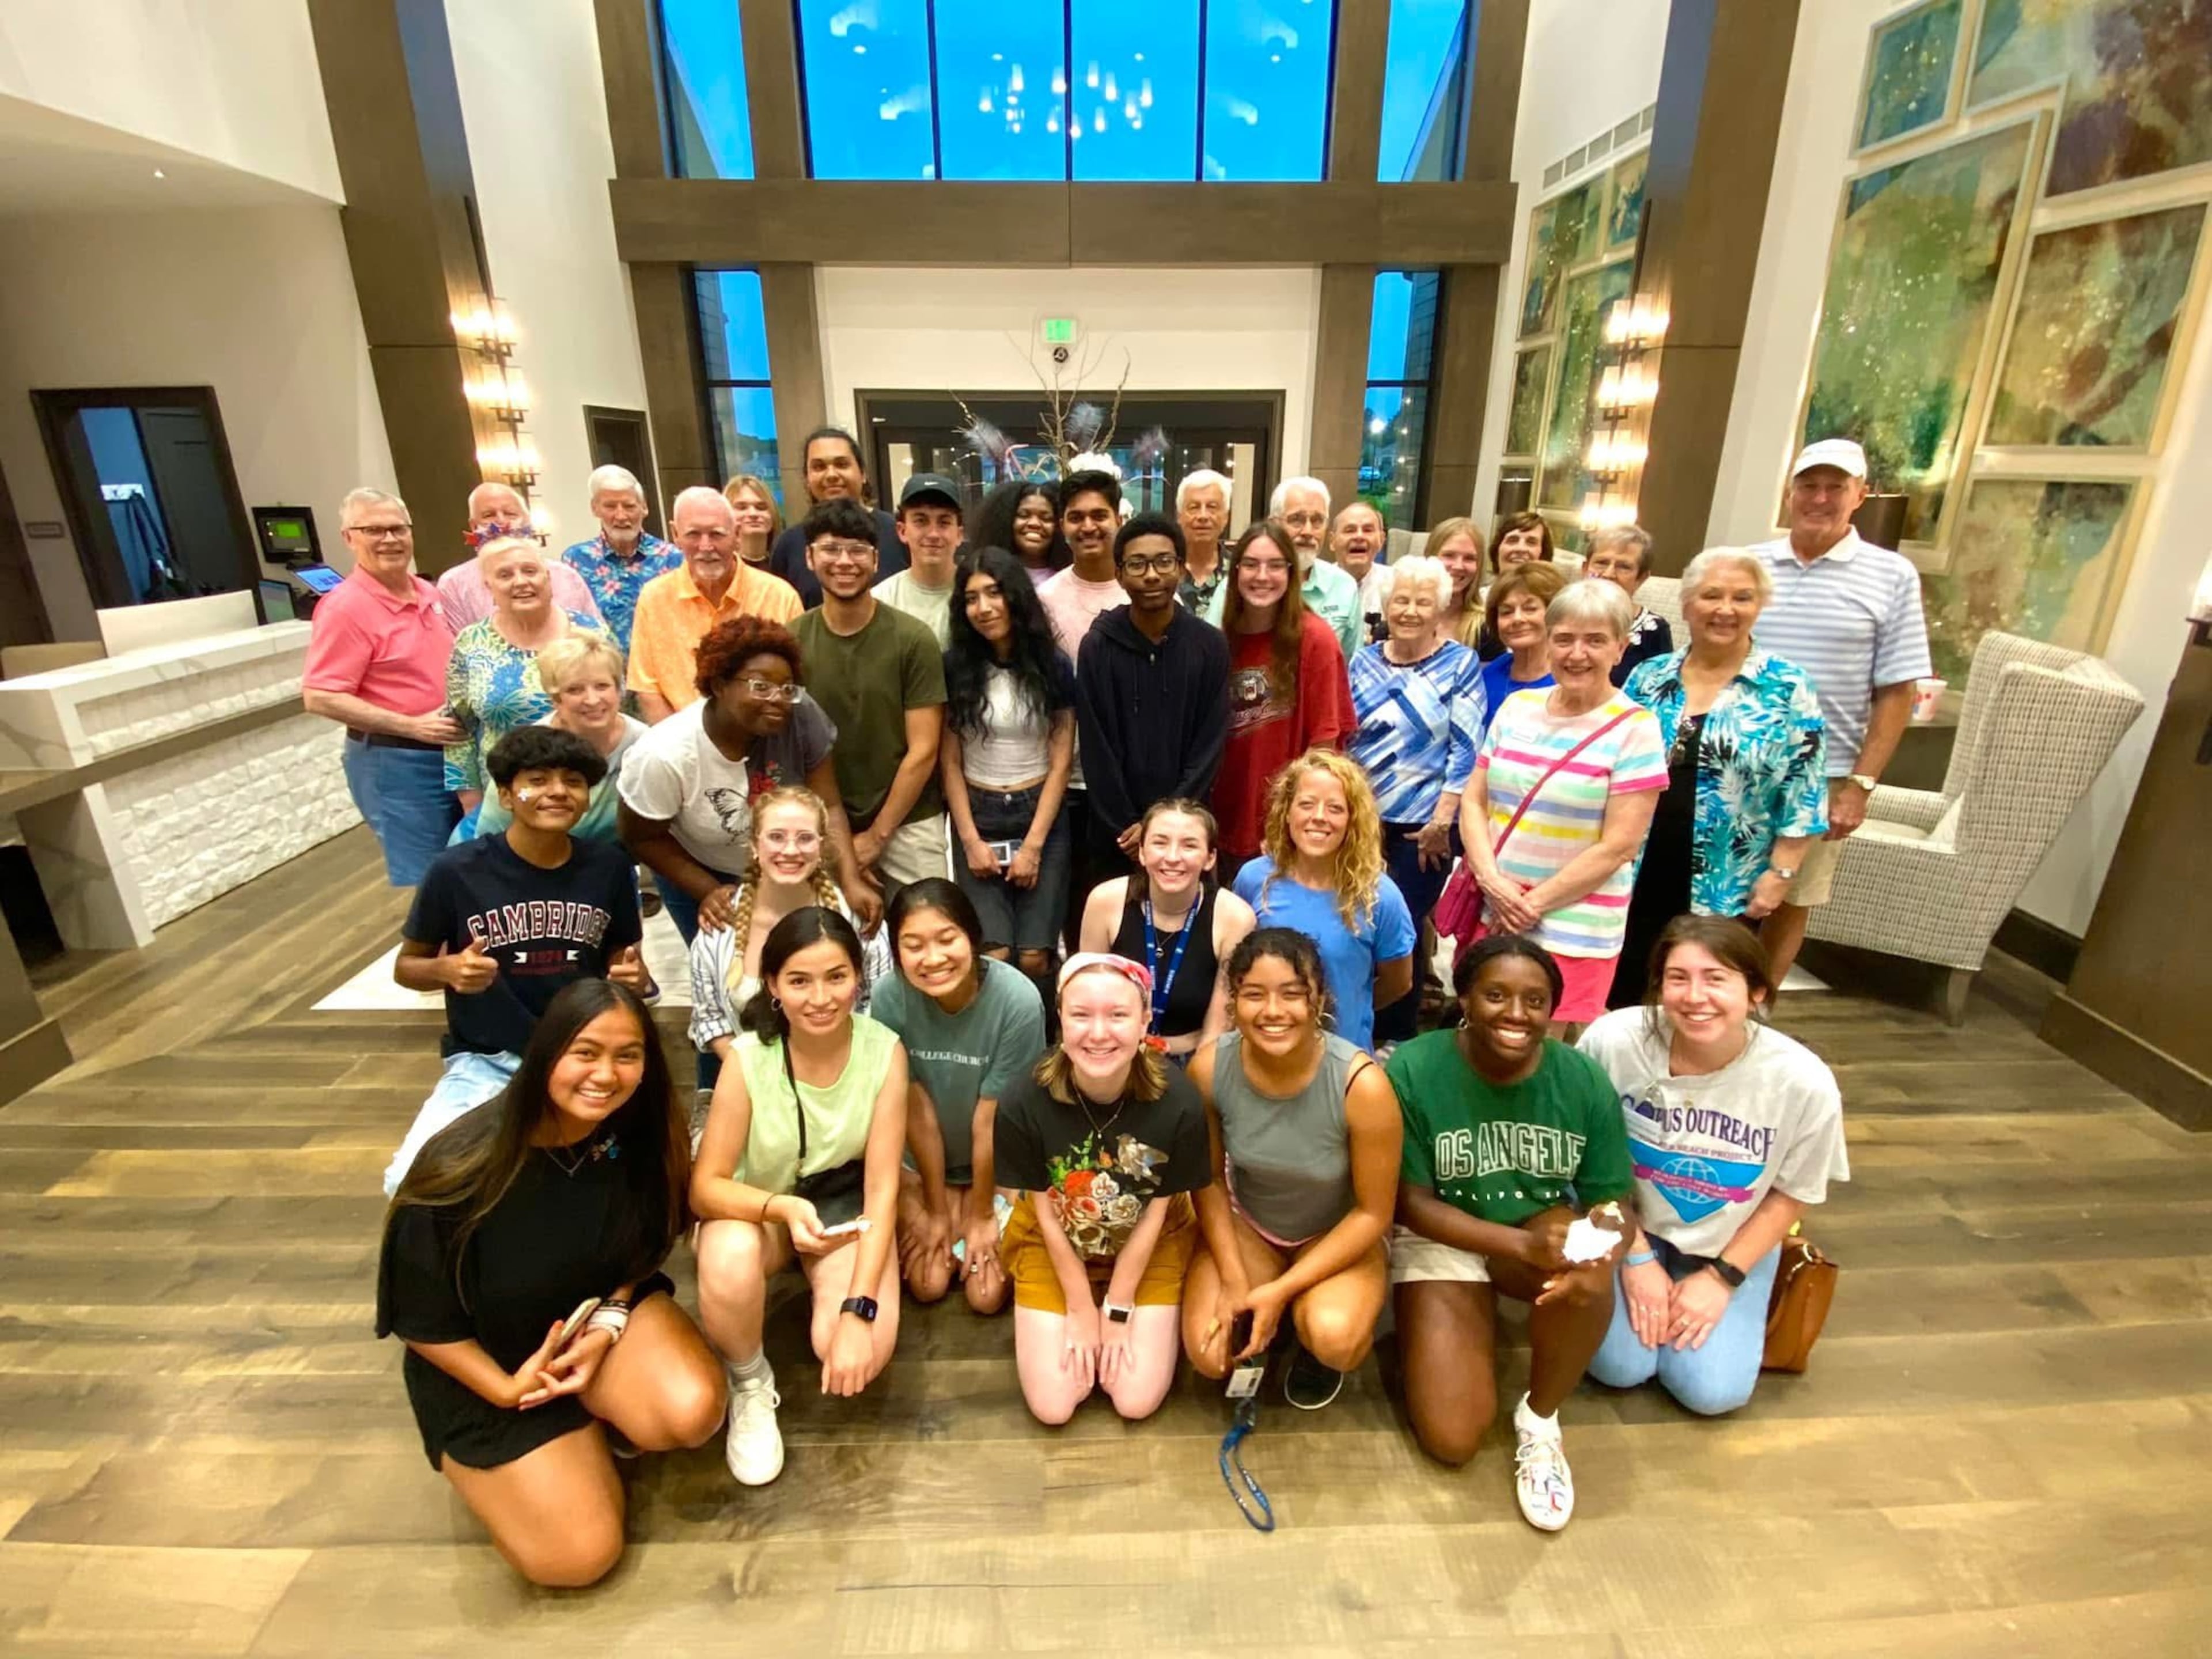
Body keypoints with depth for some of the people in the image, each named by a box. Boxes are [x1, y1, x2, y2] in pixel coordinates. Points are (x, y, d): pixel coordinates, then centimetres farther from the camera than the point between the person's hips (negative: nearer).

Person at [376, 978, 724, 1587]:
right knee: (578, 1556, -11)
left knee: (692, 1413, -27)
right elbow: (420, 1319, -13)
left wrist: (609, 1325, -15)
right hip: (483, 1362, -2)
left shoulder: (637, 1138, -18)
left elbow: (646, 1249, 1)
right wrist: (508, 1391, -18)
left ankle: (591, 1415, 6)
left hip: (604, 1307, 3)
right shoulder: (462, 1168, -28)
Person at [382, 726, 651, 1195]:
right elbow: (406, 966, 4)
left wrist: (633, 976, -12)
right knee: (411, 1180, -22)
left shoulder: (608, 866, -4)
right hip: (486, 1061, -1)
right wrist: (448, 970, -18)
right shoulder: (456, 870, -11)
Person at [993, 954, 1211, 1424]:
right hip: (1053, 1246, 0)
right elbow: (1046, 1212, -14)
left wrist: (1118, 1309, -7)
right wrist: (1082, 1309, -6)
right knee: (1051, 1406, -2)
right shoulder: (1022, 1103, -30)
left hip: (1151, 1246, 0)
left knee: (1136, 1401, -3)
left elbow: (1155, 1213, -15)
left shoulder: (1179, 1102, -30)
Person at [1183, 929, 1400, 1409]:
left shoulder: (1362, 1084, -31)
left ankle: (1314, 1336, 8)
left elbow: (1374, 1212, -18)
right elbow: (1209, 1180, -6)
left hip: (1338, 1234, -1)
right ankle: (1262, 1322, 16)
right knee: (1209, 1354, -18)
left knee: (1333, 1338, -29)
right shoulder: (1209, 1068, -23)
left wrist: (1283, 1290, -20)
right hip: (1245, 1223, 2)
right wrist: (1233, 1279, -15)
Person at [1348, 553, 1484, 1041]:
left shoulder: (1460, 665, -3)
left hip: (1425, 822, -3)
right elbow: (1345, 739, 9)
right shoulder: (1366, 661, 7)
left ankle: (1396, 1036, 21)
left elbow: (1466, 750, -9)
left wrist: (1441, 821, -13)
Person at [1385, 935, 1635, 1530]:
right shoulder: (1412, 1070, -22)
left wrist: (1603, 1242, -31)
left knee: (1588, 1277, -35)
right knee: (1452, 1439, -13)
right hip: (1441, 1240, -2)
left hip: (1546, 1228, 2)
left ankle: (1540, 1421, -5)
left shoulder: (1585, 1079, -13)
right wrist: (1524, 1244, -31)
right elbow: (1411, 1203, -18)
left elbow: (1612, 1202, -6)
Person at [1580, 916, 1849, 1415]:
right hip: (1627, 1224, -1)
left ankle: (1714, 1280, 24)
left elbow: (1793, 1195, -6)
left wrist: (1722, 1276, -9)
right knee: (1619, 1368, -9)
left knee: (1712, 1391, -5)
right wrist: (1636, 1257, -10)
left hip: (1732, 1244, 1)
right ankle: (1642, 1269, 21)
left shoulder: (1804, 1082, -26)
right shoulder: (1613, 1041, -30)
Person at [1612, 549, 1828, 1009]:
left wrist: (1781, 871, -9)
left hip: (1726, 887, -2)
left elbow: (1803, 793, -5)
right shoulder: (1649, 678, 4)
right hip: (1636, 877, 3)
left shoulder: (1787, 688, -5)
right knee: (1618, 997, 12)